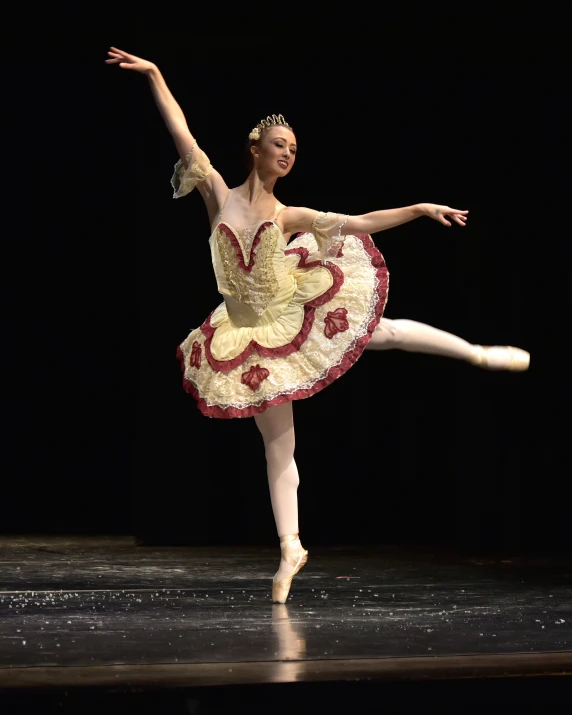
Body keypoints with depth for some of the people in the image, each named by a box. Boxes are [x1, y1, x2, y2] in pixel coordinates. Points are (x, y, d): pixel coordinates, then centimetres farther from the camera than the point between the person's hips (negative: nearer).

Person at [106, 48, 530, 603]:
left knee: (382, 332, -6)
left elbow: (361, 222, 4)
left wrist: (420, 209, 0)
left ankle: (480, 354, 14)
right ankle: (290, 547, 10)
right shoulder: (220, 195, -1)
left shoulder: (289, 217, 2)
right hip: (253, 334, -1)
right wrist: (154, 75, -6)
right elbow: (182, 135, -3)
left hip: (297, 311, 1)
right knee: (277, 445, 3)